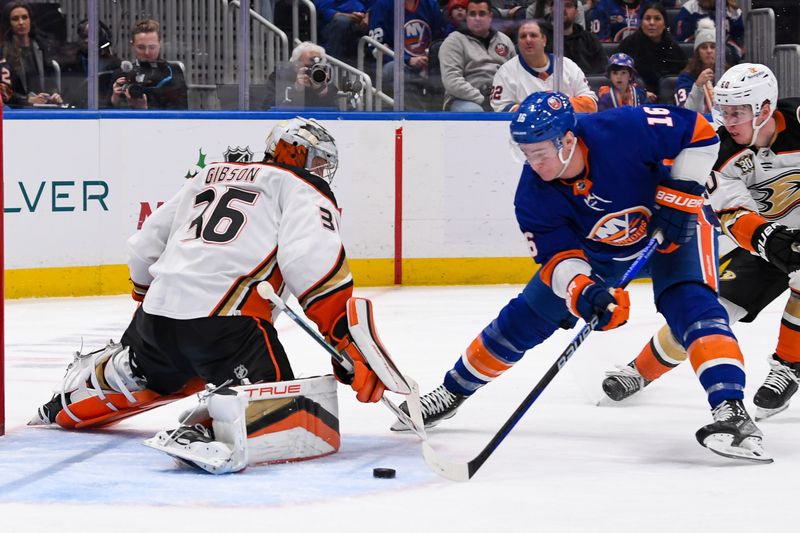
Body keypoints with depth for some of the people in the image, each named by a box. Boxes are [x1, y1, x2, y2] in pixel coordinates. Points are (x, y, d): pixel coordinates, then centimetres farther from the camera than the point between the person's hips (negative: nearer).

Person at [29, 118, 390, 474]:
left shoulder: (209, 177, 27)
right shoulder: (303, 190, 7)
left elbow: (145, 247, 32)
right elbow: (312, 260, -13)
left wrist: (149, 297, 50)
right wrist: (348, 343, -16)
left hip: (158, 311, 8)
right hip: (226, 322, -8)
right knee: (308, 424, -21)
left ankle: (66, 405, 51)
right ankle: (217, 431, -44)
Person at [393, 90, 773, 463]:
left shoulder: (625, 130, -37)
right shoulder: (533, 196, -25)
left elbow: (698, 131, -25)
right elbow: (557, 255, -24)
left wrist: (679, 192, -28)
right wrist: (582, 290, -45)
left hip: (671, 224, -4)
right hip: (595, 248, 4)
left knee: (690, 302, -30)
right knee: (527, 316, 7)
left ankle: (730, 410, -39)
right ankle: (453, 391, 26)